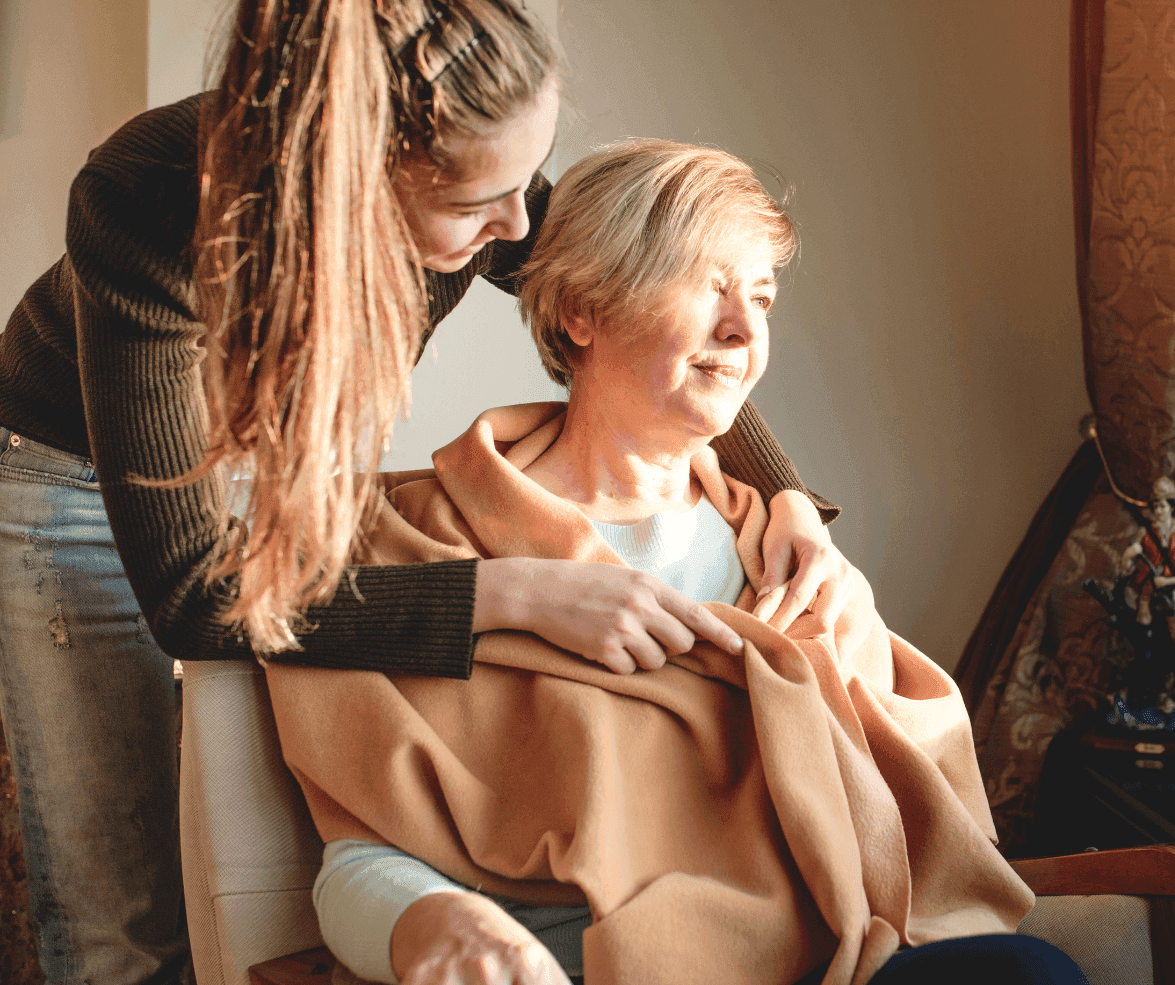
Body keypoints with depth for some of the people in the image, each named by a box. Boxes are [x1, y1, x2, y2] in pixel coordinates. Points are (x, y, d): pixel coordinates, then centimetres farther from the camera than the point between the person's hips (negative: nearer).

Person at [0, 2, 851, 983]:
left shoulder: (468, 186, -26)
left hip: (314, 455, 4)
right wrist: (519, 592, -44)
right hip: (88, 480, -3)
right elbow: (191, 595, -39)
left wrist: (789, 499, -21)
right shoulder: (146, 205, -39)